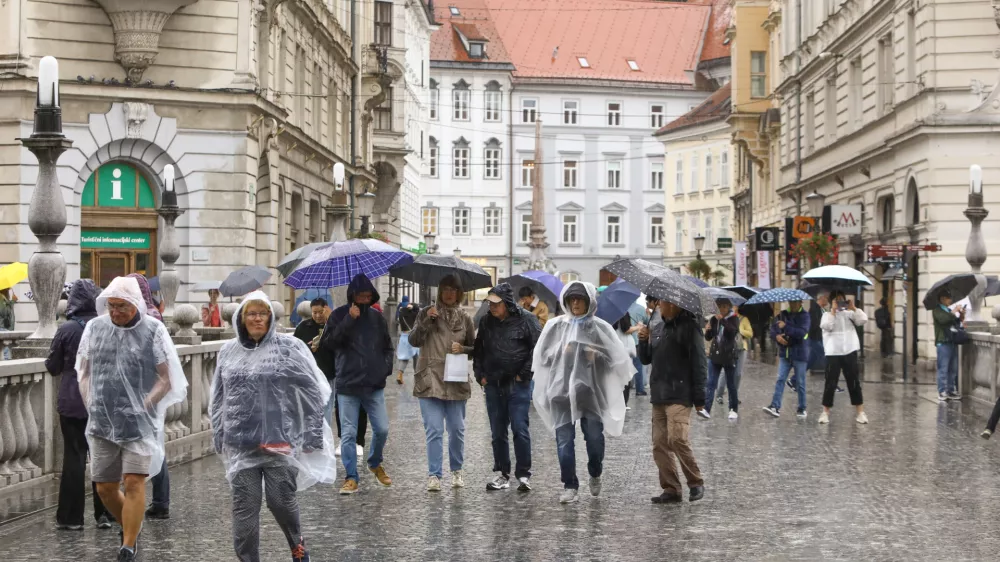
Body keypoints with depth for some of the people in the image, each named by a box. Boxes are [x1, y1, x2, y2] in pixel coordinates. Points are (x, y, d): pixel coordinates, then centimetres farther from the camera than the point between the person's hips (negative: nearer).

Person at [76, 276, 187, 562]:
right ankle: (131, 529, 33)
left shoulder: (153, 330, -3)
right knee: (105, 488, 8)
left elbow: (166, 378, -1)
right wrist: (91, 405, 4)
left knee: (134, 483, -11)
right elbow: (84, 372, 15)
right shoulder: (94, 328, 7)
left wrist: (143, 405, -11)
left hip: (140, 422, -4)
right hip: (101, 423, 4)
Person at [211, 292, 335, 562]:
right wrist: (218, 435, 15)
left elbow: (312, 392, -2)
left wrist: (312, 434, -5)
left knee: (281, 500, 2)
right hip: (240, 443, 3)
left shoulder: (289, 347, -1)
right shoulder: (228, 352, 10)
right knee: (244, 507, 2)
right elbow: (218, 399, 17)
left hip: (280, 440, -3)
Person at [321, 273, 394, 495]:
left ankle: (375, 463, 30)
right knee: (348, 433, -2)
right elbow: (328, 342, -12)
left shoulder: (377, 317, 10)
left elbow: (387, 346, 20)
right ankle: (351, 478, 6)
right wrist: (349, 320, -17)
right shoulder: (339, 316, 1)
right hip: (348, 385, -3)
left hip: (375, 385, 3)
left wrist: (386, 366, 3)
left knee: (382, 429, 3)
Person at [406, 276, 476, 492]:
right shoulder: (427, 313, 5)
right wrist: (426, 321, -17)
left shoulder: (465, 319, 10)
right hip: (430, 380, -2)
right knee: (434, 430, -6)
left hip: (456, 382, 2)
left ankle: (457, 470, 25)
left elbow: (474, 348, 16)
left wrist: (462, 349, -5)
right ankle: (434, 475, -1)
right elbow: (413, 340, -4)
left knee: (457, 429, 9)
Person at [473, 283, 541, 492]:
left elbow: (538, 347, -7)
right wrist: (480, 375, 9)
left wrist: (524, 374, -8)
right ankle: (503, 474, 17)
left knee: (520, 429, -8)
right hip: (493, 386, 5)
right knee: (497, 432, 8)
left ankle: (524, 474, 0)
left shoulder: (525, 319, -7)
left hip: (518, 384, -5)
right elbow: (478, 350, 18)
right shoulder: (486, 322, 7)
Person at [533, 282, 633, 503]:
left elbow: (617, 357, 5)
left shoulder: (600, 327, 3)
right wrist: (560, 352, -6)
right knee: (564, 440, -3)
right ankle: (569, 486, 6)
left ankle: (595, 475, 29)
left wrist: (597, 356, -11)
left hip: (591, 390, -1)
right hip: (561, 389, 1)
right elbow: (542, 356, 10)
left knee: (595, 437, 0)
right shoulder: (555, 326, 6)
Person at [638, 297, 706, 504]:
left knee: (677, 439, -19)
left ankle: (696, 483, -3)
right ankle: (671, 489, 8)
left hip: (679, 395, -8)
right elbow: (646, 359, 23)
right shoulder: (660, 327, 19)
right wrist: (644, 341, 3)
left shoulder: (689, 326, -4)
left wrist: (699, 397, -13)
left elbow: (699, 362, -8)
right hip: (658, 395, 8)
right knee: (660, 444, 3)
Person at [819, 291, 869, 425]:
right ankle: (825, 412, 6)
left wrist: (853, 307, -9)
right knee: (831, 383, -2)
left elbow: (863, 320, -5)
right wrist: (833, 310, -14)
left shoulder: (849, 313, 9)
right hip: (833, 353, -2)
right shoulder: (827, 314, 4)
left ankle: (861, 412, 8)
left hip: (850, 352, 2)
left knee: (854, 382, 5)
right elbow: (827, 326, -16)